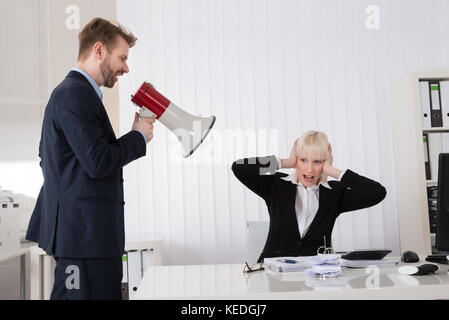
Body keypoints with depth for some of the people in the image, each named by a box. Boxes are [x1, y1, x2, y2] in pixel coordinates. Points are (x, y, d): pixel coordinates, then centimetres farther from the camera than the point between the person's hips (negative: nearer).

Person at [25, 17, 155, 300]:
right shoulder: (76, 94, -14)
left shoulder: (71, 92, 18)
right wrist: (139, 136, -8)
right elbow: (99, 162, -22)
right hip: (86, 233, -11)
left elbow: (47, 157, 26)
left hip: (78, 231, 11)